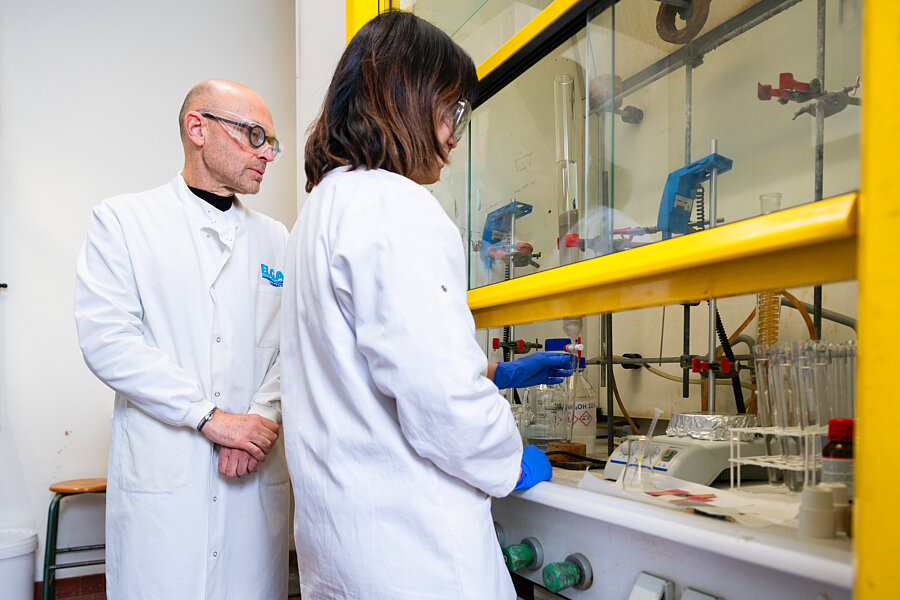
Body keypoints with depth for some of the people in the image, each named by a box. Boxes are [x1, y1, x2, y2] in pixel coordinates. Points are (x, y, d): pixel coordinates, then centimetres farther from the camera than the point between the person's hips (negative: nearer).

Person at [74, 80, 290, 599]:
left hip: (257, 475, 3)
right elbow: (106, 340, -9)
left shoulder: (274, 237, 12)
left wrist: (261, 418, -11)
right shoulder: (123, 219, 2)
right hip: (161, 473, -3)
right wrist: (210, 417, -14)